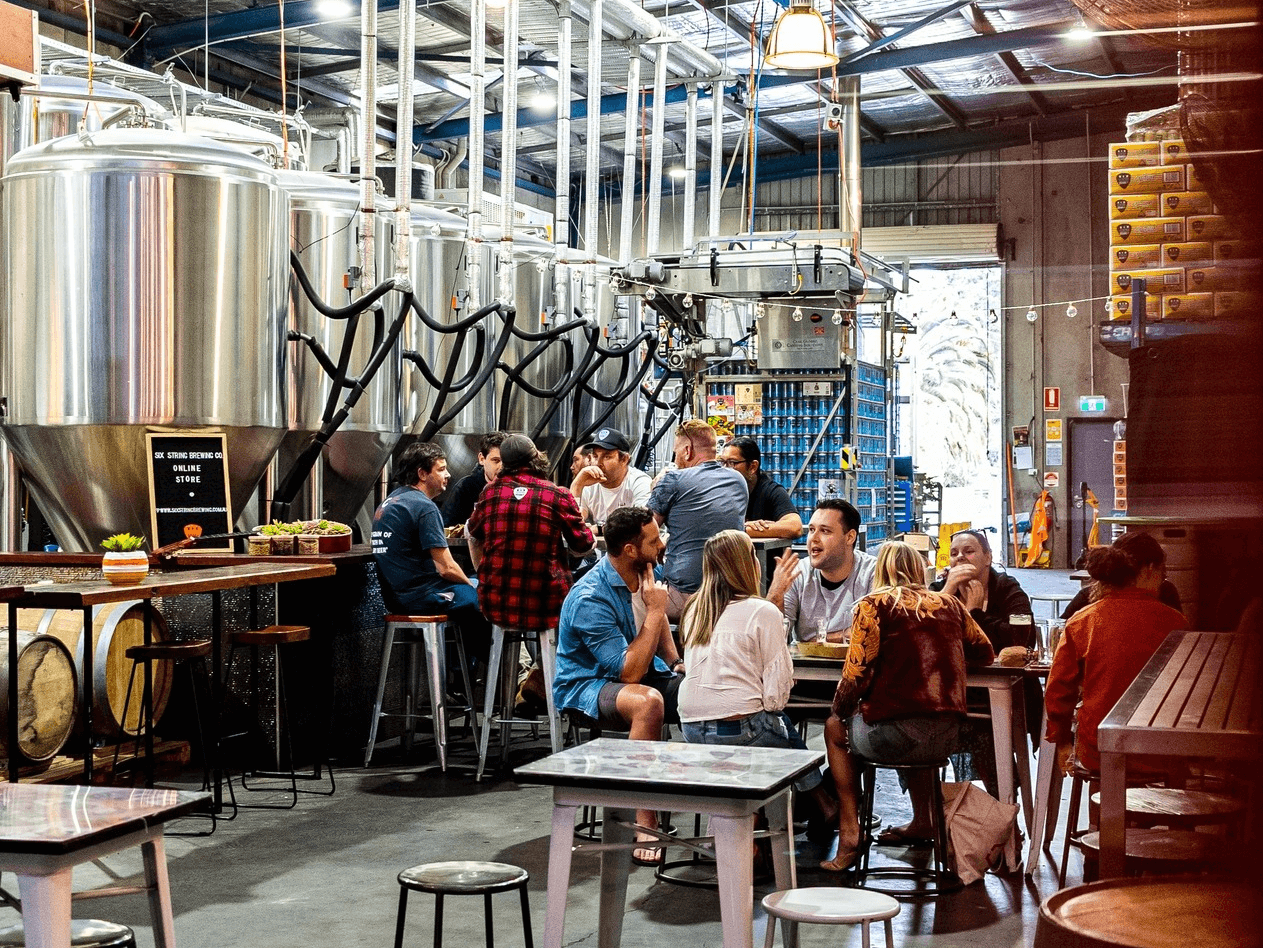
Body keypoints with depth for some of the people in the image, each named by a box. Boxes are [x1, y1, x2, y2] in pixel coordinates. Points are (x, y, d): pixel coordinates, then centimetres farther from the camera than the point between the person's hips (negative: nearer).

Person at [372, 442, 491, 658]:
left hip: (395, 596, 10)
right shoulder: (424, 507, -17)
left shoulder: (386, 504, 13)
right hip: (420, 597, -10)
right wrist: (471, 586, 2)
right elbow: (447, 569, -19)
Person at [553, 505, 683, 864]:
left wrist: (675, 662, 8)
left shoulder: (644, 572, 0)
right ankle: (646, 825, -36)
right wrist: (655, 612, -23)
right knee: (648, 701, -39)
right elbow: (629, 673, -29)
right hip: (589, 684, -8)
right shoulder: (591, 599, -25)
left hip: (645, 671, 8)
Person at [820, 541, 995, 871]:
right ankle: (922, 821, 47)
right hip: (946, 738, 5)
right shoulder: (949, 604, 12)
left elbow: (856, 674, -8)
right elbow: (985, 653, 26)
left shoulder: (874, 605, -1)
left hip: (893, 736, -5)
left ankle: (850, 832, 19)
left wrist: (839, 708, 11)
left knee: (834, 727, 26)